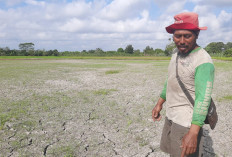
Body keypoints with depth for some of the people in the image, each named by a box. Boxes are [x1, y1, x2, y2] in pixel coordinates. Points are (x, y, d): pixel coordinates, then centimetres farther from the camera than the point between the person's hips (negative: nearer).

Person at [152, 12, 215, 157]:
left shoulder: (203, 62, -22)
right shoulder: (176, 52, 4)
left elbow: (203, 99, -26)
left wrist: (193, 133, -31)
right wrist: (160, 103, 17)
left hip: (187, 122, -8)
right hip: (171, 116, 8)